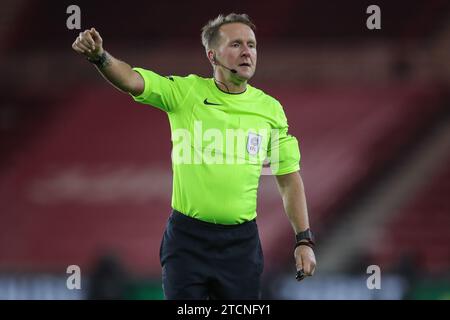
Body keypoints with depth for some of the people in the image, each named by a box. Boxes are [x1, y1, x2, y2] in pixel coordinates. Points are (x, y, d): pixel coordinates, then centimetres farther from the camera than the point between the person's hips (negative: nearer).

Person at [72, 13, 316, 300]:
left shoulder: (271, 109, 4)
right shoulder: (185, 92, -3)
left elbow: (289, 178, 9)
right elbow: (131, 80, -18)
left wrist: (304, 240, 3)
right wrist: (99, 57, -39)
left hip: (242, 242, 2)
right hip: (187, 236, -2)